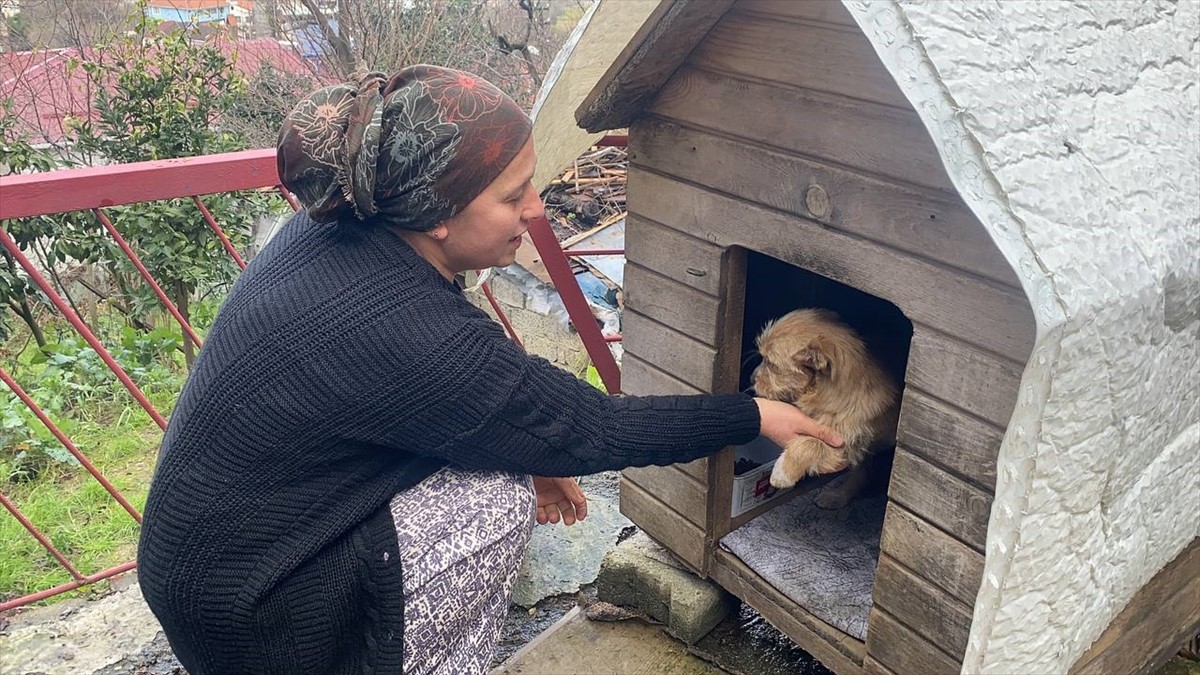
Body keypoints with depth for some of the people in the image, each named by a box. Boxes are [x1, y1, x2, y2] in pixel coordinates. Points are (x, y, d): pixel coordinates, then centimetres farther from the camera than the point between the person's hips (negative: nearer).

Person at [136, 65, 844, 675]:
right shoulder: (408, 334, -33)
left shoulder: (344, 228, -8)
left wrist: (526, 453, 0)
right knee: (502, 500, -16)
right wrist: (753, 414, -10)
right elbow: (591, 427, -22)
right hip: (240, 605, -8)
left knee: (494, 444, 5)